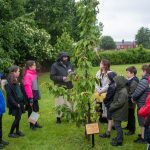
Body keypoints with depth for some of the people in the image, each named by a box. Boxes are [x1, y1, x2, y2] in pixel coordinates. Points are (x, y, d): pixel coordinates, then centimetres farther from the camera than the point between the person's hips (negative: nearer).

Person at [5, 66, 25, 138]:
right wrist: (15, 104, -19)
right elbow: (9, 95, -19)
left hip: (19, 102, 7)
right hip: (15, 104, -7)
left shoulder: (17, 81, 7)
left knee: (18, 117, 14)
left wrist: (22, 100, 7)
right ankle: (11, 133, 13)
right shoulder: (9, 83, -18)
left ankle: (17, 131, 28)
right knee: (17, 118, -1)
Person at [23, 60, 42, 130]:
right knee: (30, 110, 5)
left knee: (36, 109, 18)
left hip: (35, 95, 9)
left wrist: (37, 94, 12)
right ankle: (32, 125, 17)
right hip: (31, 96, -9)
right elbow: (27, 87, -21)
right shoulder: (27, 75, -18)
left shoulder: (34, 73, 9)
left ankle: (35, 123, 33)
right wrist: (30, 98, -22)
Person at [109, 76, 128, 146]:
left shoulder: (123, 92, -24)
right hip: (118, 111, 9)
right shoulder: (120, 90, 6)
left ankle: (119, 141, 9)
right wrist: (112, 105, 6)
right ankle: (119, 137, 34)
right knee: (117, 125, 20)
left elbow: (119, 103, -26)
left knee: (117, 125, -1)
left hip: (119, 112, -9)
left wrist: (111, 107, -18)